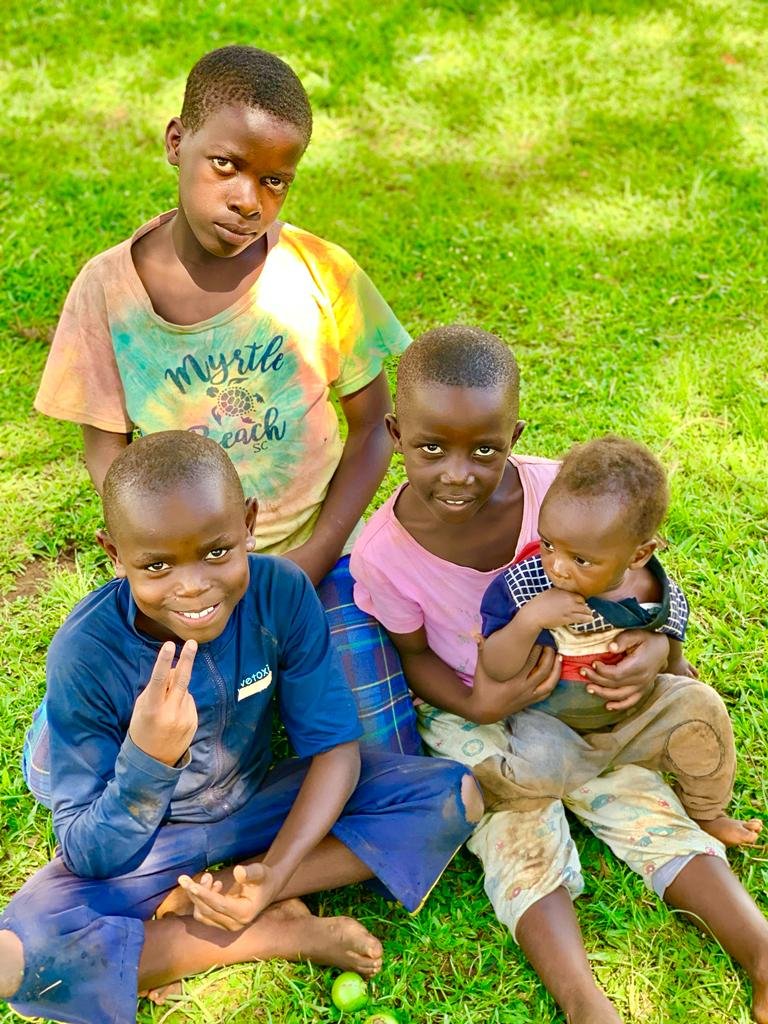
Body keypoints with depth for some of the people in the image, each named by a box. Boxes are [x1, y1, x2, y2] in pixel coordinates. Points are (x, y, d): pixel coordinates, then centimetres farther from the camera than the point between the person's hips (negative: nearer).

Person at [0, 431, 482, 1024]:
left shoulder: (281, 592, -23)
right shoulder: (87, 654, -27)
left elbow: (334, 747, -16)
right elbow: (89, 858, -21)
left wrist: (274, 872, -30)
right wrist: (147, 758, -41)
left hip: (263, 802, 2)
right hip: (147, 838, -2)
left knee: (455, 795, -15)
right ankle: (280, 935, -15)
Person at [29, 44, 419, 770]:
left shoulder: (322, 273, -11)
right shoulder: (108, 289, -11)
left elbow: (373, 424, -4)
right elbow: (107, 445, -4)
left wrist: (314, 559, -12)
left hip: (313, 553, 0)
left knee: (390, 760, -8)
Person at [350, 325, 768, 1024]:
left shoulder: (556, 489, -22)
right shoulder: (384, 553, -23)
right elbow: (412, 654, -7)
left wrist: (655, 644, -25)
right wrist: (477, 707, -25)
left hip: (572, 691, 2)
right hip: (468, 709, -1)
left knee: (640, 796, -9)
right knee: (517, 825, -19)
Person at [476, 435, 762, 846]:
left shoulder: (654, 592, -12)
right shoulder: (523, 585, -22)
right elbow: (494, 670, -24)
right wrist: (528, 620, -37)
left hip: (632, 715, 4)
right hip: (550, 723, -4)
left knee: (699, 705, -14)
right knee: (536, 770, -34)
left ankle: (705, 811, 13)